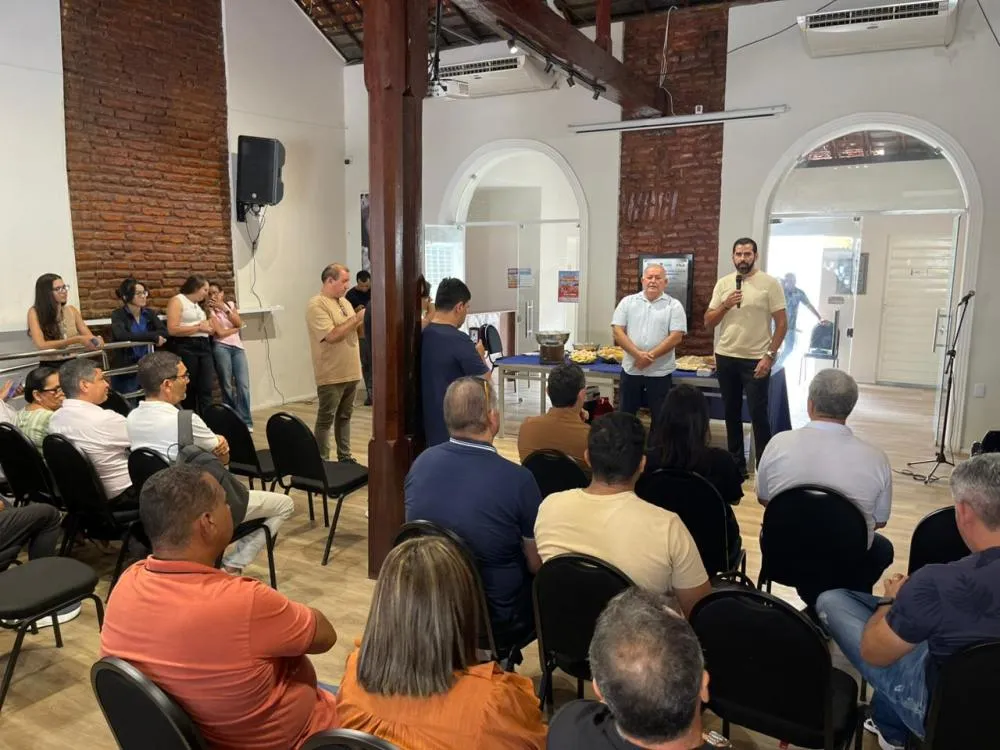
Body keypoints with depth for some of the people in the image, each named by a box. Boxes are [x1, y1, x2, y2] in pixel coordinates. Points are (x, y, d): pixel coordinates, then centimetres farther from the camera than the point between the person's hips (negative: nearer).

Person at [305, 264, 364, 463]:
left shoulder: (344, 302, 13)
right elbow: (332, 335, -23)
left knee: (345, 416, 16)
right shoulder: (316, 305, -14)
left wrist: (363, 320, -2)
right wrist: (357, 319, -19)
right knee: (326, 420, 1)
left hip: (350, 372, 8)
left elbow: (353, 329, 17)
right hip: (331, 375, -8)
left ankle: (345, 456, 26)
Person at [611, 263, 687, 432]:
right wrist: (637, 354, -16)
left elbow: (676, 336, -9)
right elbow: (618, 331, -3)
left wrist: (650, 356, -16)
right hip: (631, 369, 2)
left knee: (659, 418, 7)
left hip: (660, 372, -1)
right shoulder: (627, 302, 4)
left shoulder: (674, 305, 0)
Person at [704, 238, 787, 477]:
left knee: (758, 415, -2)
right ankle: (736, 465, 25)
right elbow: (708, 323, 5)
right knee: (732, 414, 13)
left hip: (756, 360, -4)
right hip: (725, 358, 5)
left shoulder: (770, 283, -6)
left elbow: (781, 323, -6)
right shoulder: (723, 283, 5)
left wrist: (769, 356, -13)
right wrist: (725, 305, -12)